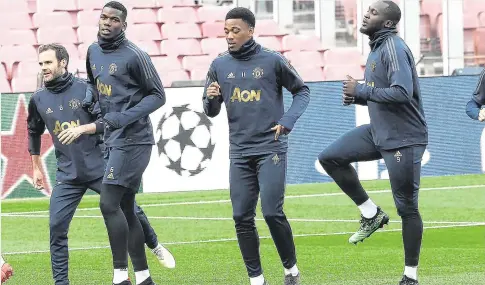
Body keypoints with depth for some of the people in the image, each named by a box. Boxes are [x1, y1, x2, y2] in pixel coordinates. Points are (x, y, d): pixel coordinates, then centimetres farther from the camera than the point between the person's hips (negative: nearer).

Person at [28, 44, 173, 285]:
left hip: (100, 168, -2)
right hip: (68, 174, 2)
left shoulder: (84, 89, -5)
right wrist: (36, 168, 22)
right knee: (56, 226, -10)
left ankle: (155, 247, 34)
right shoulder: (38, 99, 5)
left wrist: (83, 128, -22)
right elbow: (34, 132, 21)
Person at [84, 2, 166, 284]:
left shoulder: (134, 56, -12)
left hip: (132, 140, -8)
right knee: (125, 209, 10)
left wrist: (124, 117, -18)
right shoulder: (93, 52, 11)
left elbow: (158, 95, -9)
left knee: (109, 203, -14)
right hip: (113, 141, 8)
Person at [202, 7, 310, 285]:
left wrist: (287, 121, -7)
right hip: (239, 153, 4)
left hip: (271, 149, -4)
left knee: (273, 213, -11)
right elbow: (211, 111, 11)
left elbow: (302, 91, 7)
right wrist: (211, 98, -12)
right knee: (242, 218, 1)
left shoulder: (272, 61, -4)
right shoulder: (220, 65, 5)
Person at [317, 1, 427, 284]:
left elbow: (402, 92, -30)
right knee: (330, 158, 2)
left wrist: (361, 91, -21)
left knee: (407, 208, -1)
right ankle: (371, 214, 10)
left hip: (404, 140, -10)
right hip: (379, 133, 10)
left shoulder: (394, 48, -18)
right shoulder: (377, 48, 11)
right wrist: (357, 97, 1)